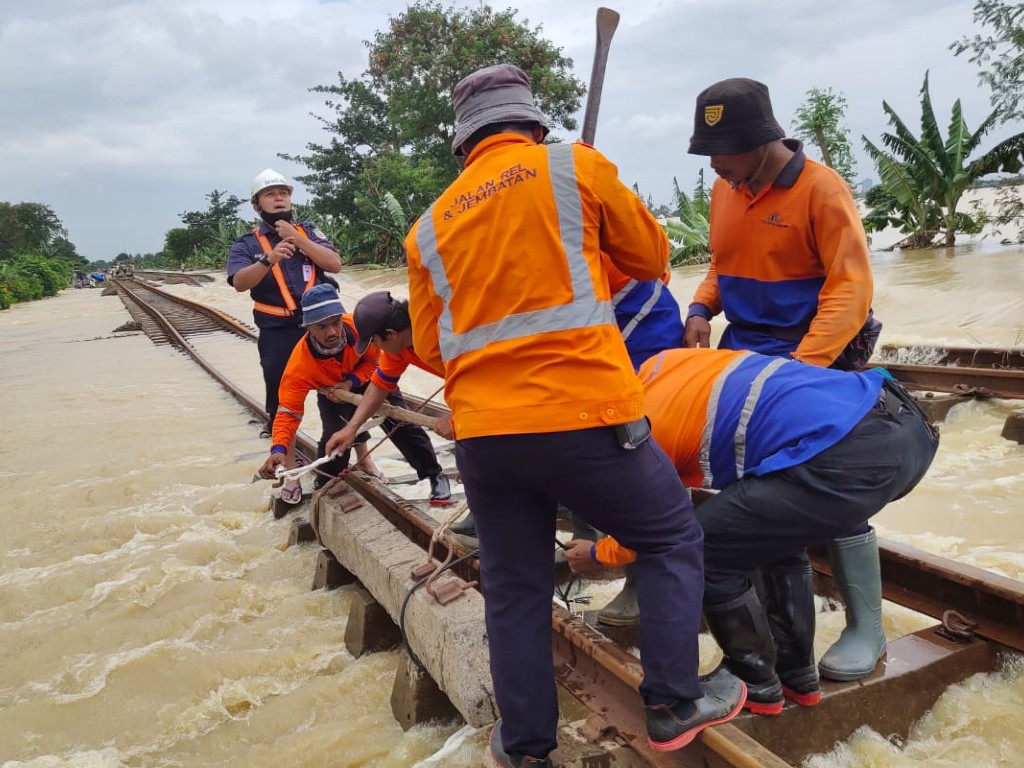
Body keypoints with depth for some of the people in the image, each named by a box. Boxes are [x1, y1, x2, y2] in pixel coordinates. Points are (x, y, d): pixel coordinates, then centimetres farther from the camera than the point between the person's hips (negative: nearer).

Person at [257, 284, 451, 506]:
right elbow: (288, 410, -37)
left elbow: (375, 361, -15)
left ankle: (435, 475, 16)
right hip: (331, 390, -1)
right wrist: (279, 449, -52)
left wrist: (350, 383, -29)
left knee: (402, 425, -3)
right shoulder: (300, 363, -39)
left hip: (367, 378, 1)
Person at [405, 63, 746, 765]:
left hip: (481, 435, 4)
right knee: (674, 539, 19)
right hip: (583, 417, -4)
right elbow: (651, 255, 16)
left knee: (515, 591, 18)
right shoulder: (574, 167, 4)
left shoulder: (429, 226, 15)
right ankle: (674, 706, 24)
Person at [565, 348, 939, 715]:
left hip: (850, 458, -9)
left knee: (703, 547, 5)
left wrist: (596, 554, 35)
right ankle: (797, 673, 35)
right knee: (774, 528, 29)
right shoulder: (664, 365, 19)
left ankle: (755, 684, 22)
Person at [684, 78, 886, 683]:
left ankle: (866, 629, 13)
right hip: (742, 353, 7)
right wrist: (702, 309, -2)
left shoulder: (821, 188, -13)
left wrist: (804, 365, -29)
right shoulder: (725, 191, 7)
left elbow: (851, 286, -19)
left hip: (814, 360, -6)